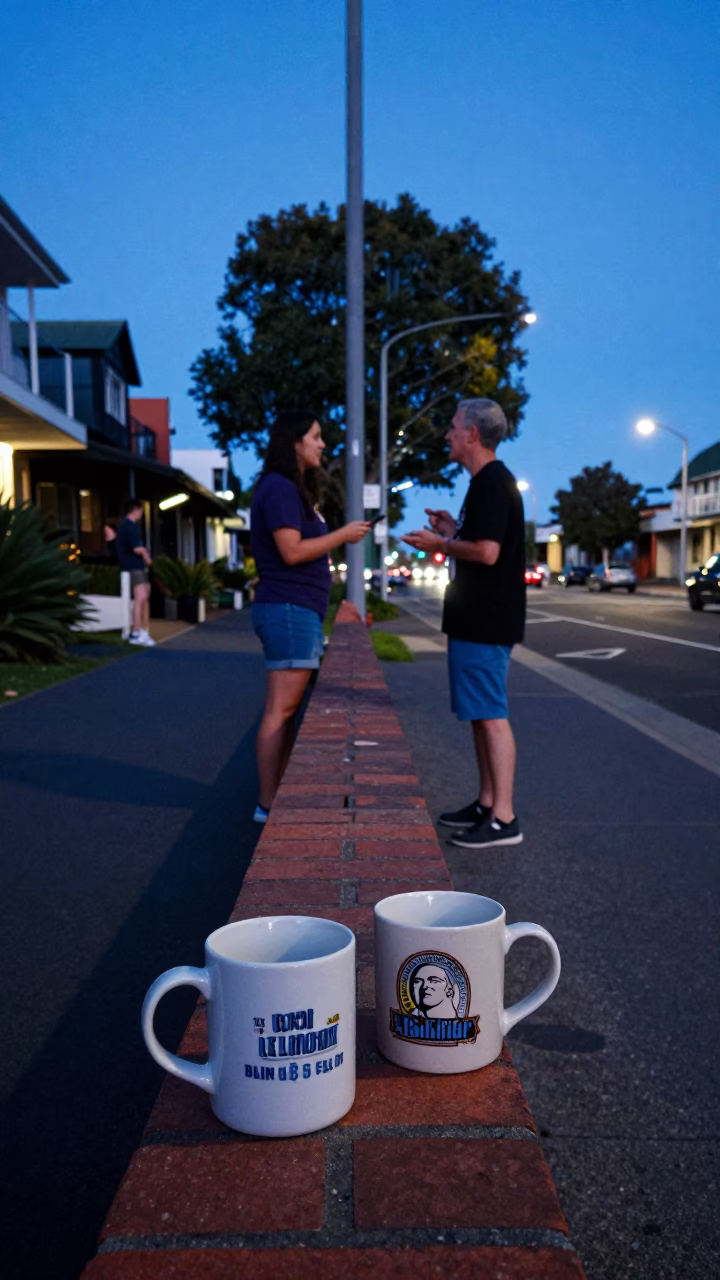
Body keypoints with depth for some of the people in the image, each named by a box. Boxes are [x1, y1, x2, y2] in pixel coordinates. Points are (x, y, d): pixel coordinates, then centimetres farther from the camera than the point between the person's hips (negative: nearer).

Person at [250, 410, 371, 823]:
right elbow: (291, 551, -18)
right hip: (288, 609, -10)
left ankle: (279, 798, 16)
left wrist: (341, 539, 10)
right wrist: (343, 535, -11)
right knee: (281, 709, -9)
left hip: (302, 611, 10)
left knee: (290, 709, 10)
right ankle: (268, 805, -5)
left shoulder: (295, 490, 20)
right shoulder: (279, 488, -11)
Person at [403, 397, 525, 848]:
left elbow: (487, 552, -24)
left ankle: (504, 818, -2)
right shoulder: (490, 481, 17)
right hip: (478, 620, 11)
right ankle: (487, 803, 23)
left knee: (491, 716, -7)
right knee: (481, 714, 14)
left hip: (485, 623, -11)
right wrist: (453, 531, 17)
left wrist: (439, 544, -11)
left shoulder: (492, 482, -15)